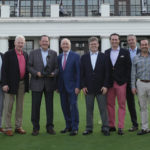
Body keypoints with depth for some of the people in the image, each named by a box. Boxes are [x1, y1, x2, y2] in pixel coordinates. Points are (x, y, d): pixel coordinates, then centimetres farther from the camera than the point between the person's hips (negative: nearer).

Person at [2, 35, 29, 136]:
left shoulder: (25, 55, 11)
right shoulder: (8, 54, -4)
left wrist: (27, 83, 7)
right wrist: (4, 84, -14)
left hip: (22, 84, 5)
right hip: (11, 84, -5)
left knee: (20, 107, 11)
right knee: (8, 107, 3)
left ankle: (18, 127, 20)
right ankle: (8, 128, 10)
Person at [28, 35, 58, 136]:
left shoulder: (53, 53, 10)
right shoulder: (33, 53, 7)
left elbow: (57, 67, 6)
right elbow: (29, 66, 2)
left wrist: (54, 73, -14)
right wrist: (36, 73, -14)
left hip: (49, 83, 1)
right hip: (37, 83, -1)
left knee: (50, 105, 5)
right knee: (35, 106, 1)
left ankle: (50, 127, 15)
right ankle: (35, 128, 12)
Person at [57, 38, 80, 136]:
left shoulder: (76, 56, -4)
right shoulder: (59, 57, 11)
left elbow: (78, 72, -8)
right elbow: (58, 72, 13)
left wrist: (78, 86, -14)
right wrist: (58, 86, 9)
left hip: (72, 86, -5)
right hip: (62, 86, 5)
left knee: (73, 106, -4)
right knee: (65, 107, 9)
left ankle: (75, 128, 5)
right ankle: (68, 126, 22)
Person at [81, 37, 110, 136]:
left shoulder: (103, 56, 3)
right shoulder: (84, 57, 9)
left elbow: (107, 72, 0)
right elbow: (82, 73, 7)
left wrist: (105, 86, -7)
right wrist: (83, 86, -2)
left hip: (101, 88, -1)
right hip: (88, 88, 2)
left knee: (103, 109, 2)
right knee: (89, 109, 7)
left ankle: (105, 128, 11)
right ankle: (89, 128, 16)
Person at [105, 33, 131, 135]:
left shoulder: (125, 52, 4)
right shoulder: (106, 53, 11)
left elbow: (128, 67, 1)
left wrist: (126, 80, -7)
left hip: (121, 82, -2)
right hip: (109, 83, 3)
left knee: (122, 105, 0)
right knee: (110, 104, 7)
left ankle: (120, 127, 5)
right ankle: (111, 125, 19)